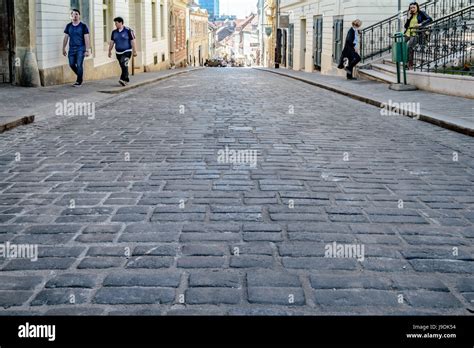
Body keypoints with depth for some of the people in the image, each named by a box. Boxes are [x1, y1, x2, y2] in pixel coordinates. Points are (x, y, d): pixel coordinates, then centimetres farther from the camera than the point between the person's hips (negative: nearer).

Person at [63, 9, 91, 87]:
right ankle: (80, 76, 26)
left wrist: (87, 50, -12)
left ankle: (79, 81, 4)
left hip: (80, 48, -4)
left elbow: (87, 39, -5)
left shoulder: (83, 26, -2)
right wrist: (63, 49, 10)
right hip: (71, 48, 4)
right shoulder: (68, 26, 9)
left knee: (79, 65, -8)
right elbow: (66, 38, 12)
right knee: (71, 64, 2)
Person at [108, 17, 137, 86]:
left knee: (124, 65, -22)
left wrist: (134, 51, -10)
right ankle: (127, 80, 20)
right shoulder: (114, 32, 7)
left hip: (127, 52, -5)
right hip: (118, 53, 5)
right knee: (123, 67, 9)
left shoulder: (128, 31, -7)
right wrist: (109, 51, 9)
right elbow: (112, 42, 12)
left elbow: (133, 41, -7)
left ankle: (123, 79, -26)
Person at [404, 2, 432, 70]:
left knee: (410, 47, -32)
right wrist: (408, 18, 5)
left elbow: (430, 19, -7)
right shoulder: (410, 15, 21)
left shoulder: (421, 13, 6)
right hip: (408, 34, 6)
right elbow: (405, 26, 17)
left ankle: (410, 65, -30)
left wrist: (421, 24, -18)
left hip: (416, 34, -6)